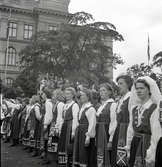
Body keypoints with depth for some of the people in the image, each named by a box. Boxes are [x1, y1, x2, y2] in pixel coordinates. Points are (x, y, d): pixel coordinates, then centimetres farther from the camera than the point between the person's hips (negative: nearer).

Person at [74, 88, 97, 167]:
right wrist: (77, 132, 12)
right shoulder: (82, 108, 13)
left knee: (85, 154, 0)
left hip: (86, 133, -8)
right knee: (79, 153, 12)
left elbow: (92, 124, -17)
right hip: (79, 133, 8)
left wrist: (88, 136, -19)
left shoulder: (91, 109, -13)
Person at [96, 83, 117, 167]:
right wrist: (96, 137, 10)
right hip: (99, 135, 7)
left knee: (106, 160, 0)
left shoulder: (113, 105, -10)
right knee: (99, 160, 12)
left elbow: (114, 123, -15)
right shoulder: (101, 105, 14)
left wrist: (110, 140, -17)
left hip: (106, 134, -7)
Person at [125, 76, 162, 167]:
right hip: (135, 143, 6)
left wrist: (151, 154, -15)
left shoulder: (155, 108, -14)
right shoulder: (134, 108, 6)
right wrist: (128, 148, 9)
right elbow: (131, 129, 10)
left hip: (148, 143, -6)